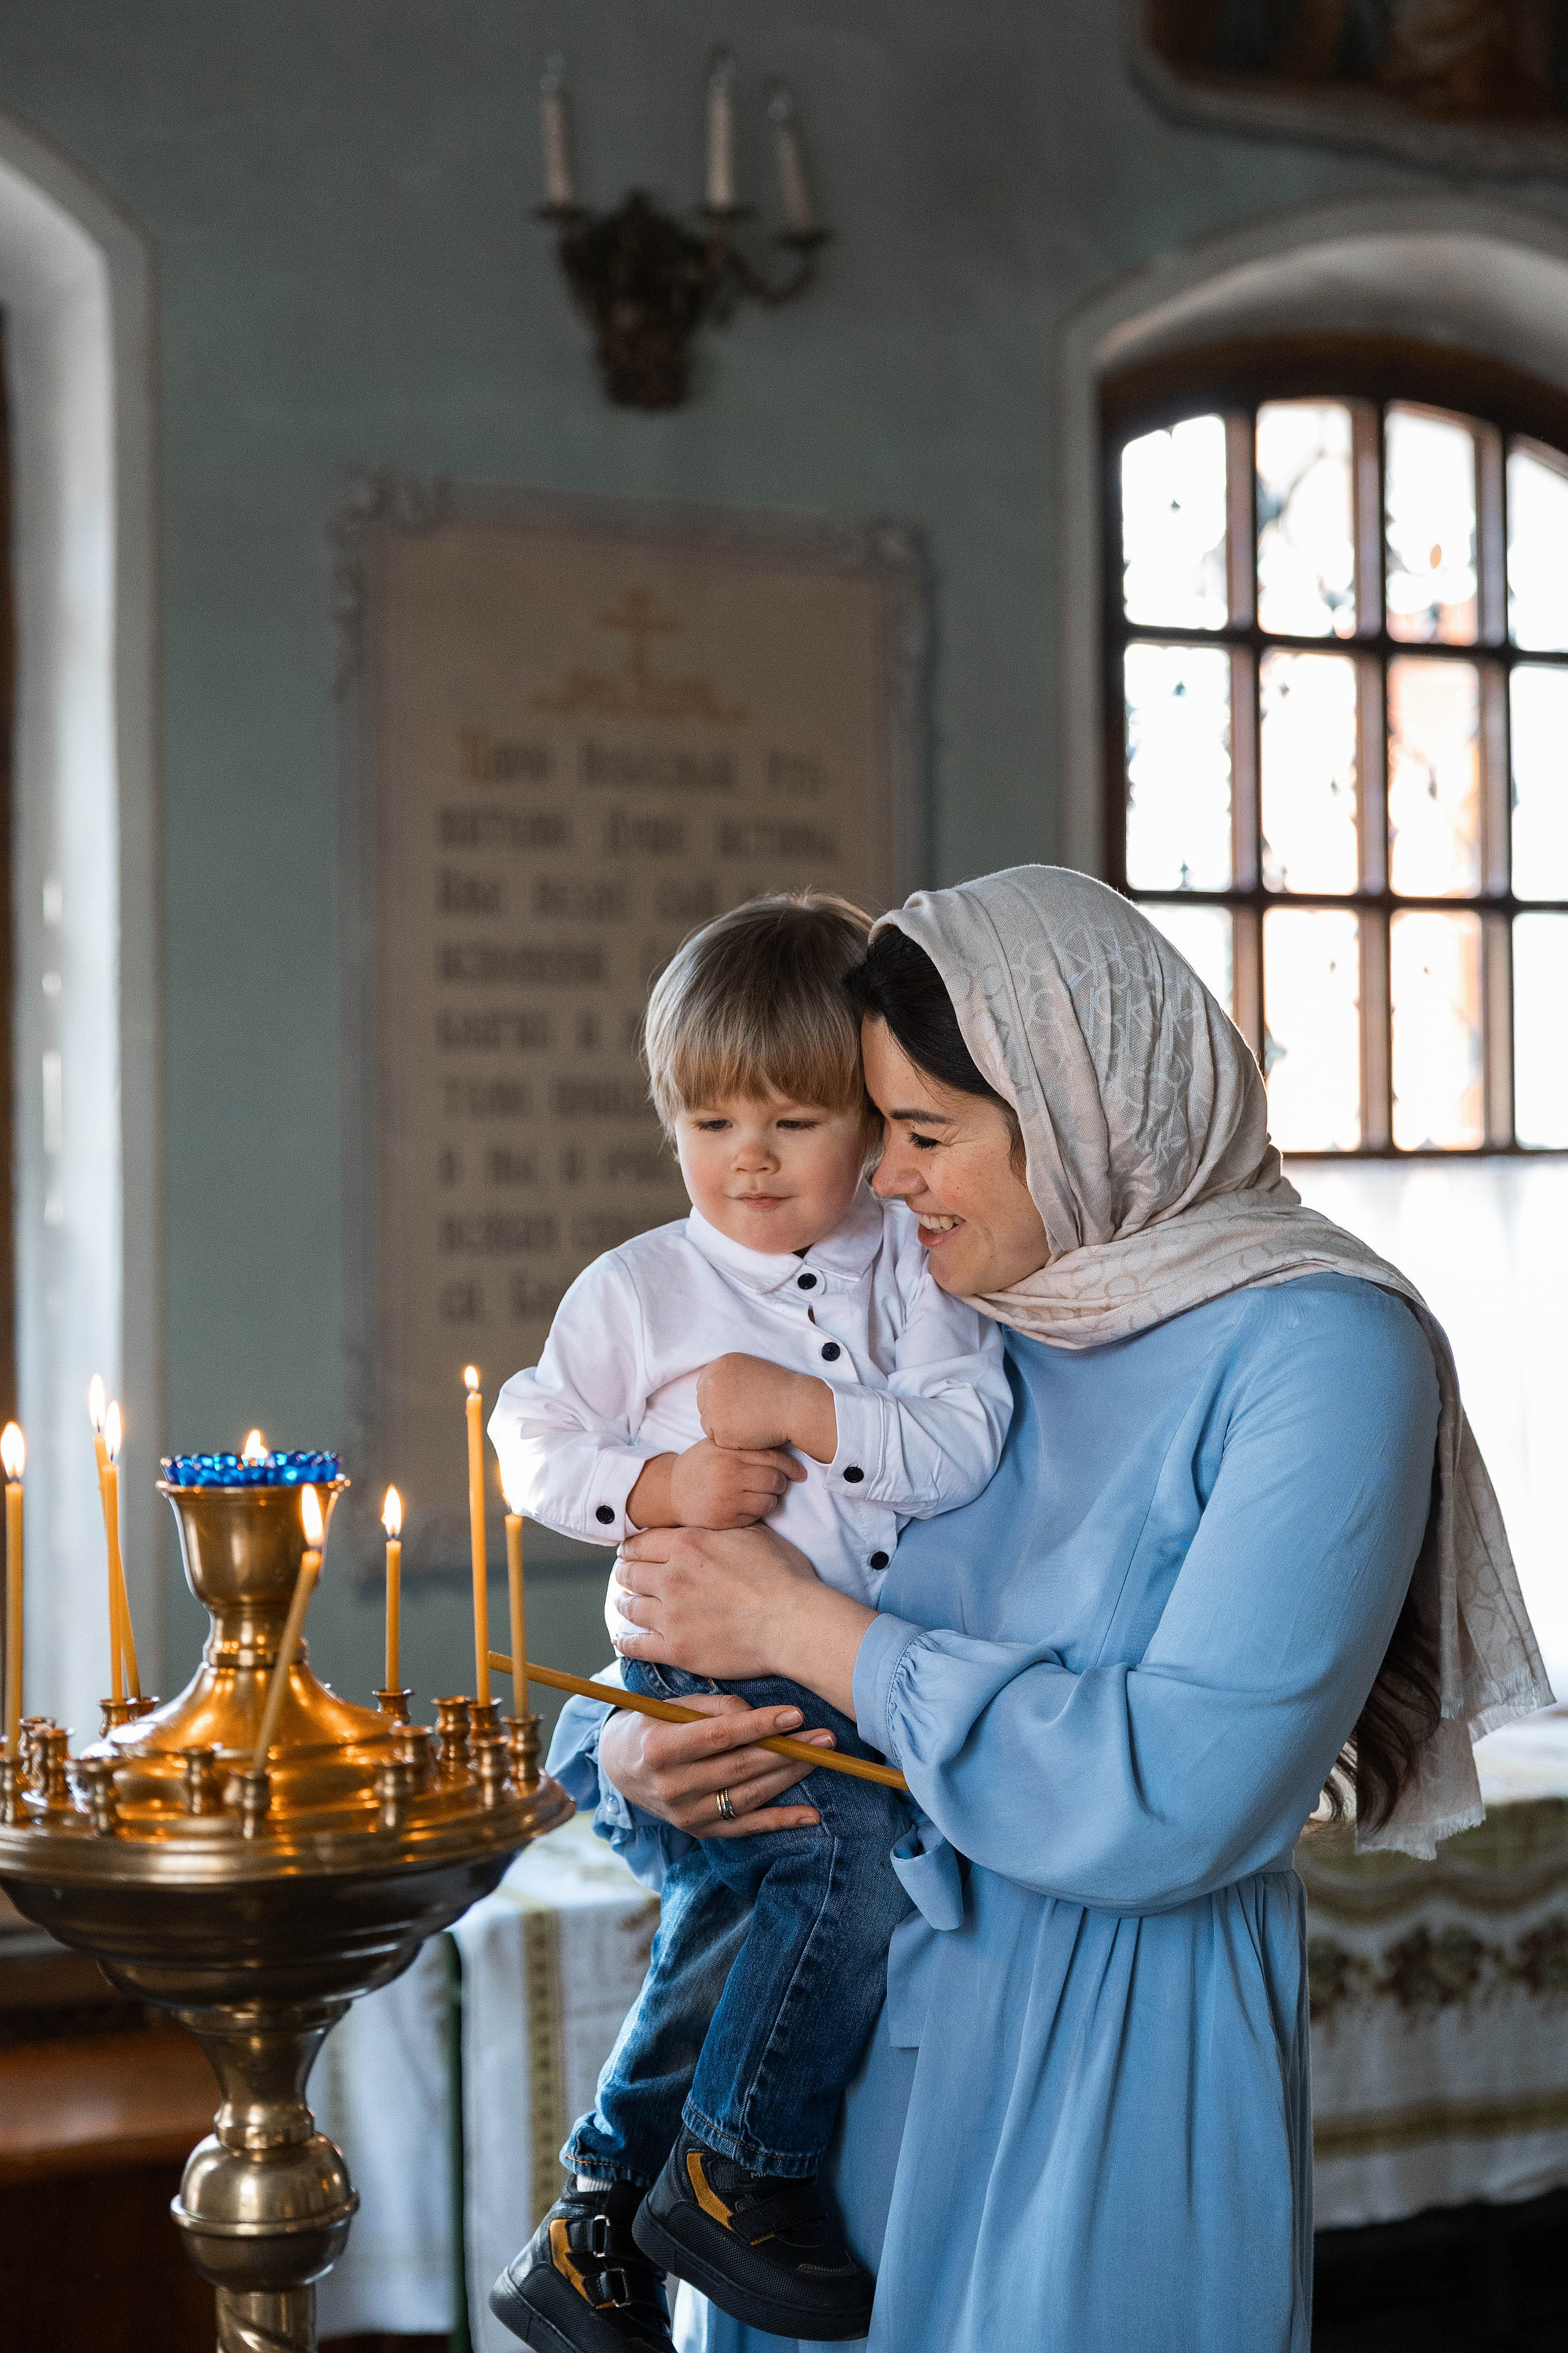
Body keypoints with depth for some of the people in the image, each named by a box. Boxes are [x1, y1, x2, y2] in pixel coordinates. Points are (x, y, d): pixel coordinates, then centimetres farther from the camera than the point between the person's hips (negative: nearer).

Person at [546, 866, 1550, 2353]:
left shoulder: (1316, 1349, -14)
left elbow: (1175, 1806, -23)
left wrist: (804, 1628, -18)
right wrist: (637, 1761, -10)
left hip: (1104, 2109, -5)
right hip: (832, 2059, 5)